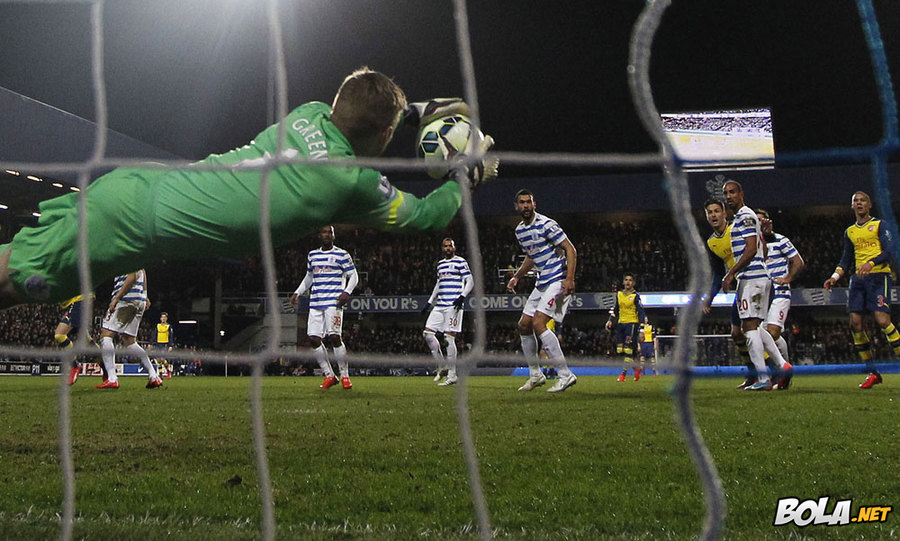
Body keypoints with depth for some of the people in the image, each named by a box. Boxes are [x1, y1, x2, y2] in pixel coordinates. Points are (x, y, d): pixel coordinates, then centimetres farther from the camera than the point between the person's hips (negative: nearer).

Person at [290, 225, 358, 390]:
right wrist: (297, 293, 20)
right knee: (313, 338, -3)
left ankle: (345, 375, -2)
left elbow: (353, 276, 2)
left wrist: (347, 292, -14)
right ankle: (329, 376, 9)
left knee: (334, 337, -17)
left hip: (334, 302, -5)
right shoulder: (312, 255, 17)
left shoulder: (342, 254, 2)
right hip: (315, 302, 5)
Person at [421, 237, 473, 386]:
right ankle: (442, 366, 12)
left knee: (449, 338, -11)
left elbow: (470, 281, -4)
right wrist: (430, 302, 25)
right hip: (440, 305, 7)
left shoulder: (460, 262, 0)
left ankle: (452, 376, -5)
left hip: (453, 305, -7)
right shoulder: (440, 264, 21)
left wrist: (462, 297, -17)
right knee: (427, 333, 0)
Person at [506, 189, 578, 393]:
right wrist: (516, 277, 20)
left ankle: (565, 375, -16)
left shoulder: (546, 224, -14)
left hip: (558, 280, -9)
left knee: (538, 324, -20)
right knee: (524, 326, 7)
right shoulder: (519, 231, 11)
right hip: (542, 283, 9)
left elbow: (570, 250, -15)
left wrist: (569, 278, -25)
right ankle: (535, 374, 20)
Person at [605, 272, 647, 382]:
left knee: (628, 350, -12)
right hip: (621, 324, 6)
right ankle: (636, 368, 18)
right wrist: (610, 321, 12)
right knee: (620, 350, 1)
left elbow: (641, 312, -9)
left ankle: (623, 373, -8)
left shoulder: (635, 296, -7)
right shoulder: (619, 294, 11)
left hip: (632, 323, -6)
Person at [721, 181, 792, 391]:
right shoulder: (743, 217, 22)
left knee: (750, 326, -10)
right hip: (760, 276, 11)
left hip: (751, 277, -11)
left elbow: (751, 249, -18)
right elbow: (762, 248, 27)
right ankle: (783, 365, 9)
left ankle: (763, 379, -11)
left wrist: (730, 274, -18)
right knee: (752, 327, 13)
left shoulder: (745, 216, -9)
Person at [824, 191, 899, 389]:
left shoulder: (879, 225, 3)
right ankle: (873, 372, 1)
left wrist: (871, 263, -23)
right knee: (855, 323, -6)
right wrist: (835, 277, 8)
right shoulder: (849, 232, 20)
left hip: (879, 275, -5)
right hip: (858, 278, 5)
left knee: (882, 319, -20)